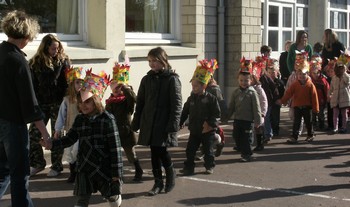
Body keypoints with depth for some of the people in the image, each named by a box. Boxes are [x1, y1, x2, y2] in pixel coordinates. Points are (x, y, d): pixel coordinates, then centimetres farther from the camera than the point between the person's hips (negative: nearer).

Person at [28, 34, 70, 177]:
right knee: (33, 133, 2)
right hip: (41, 103, 2)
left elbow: (68, 82, -4)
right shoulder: (35, 63, 2)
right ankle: (37, 163, 19)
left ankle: (56, 166, 16)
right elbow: (32, 84, 3)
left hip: (58, 103, -2)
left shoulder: (63, 61, -2)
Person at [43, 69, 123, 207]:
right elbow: (69, 138, 10)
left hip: (104, 167, -4)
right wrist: (52, 144, -9)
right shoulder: (79, 119, 4)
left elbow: (115, 147, -13)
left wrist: (117, 172, -14)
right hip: (85, 167, 4)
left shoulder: (107, 119, -13)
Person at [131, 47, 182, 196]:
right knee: (154, 152, 6)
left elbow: (176, 104, -9)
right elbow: (140, 103, 13)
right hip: (149, 124, 5)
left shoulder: (172, 79, -5)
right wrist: (135, 123, 9)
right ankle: (158, 182, 16)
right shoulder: (147, 79, 10)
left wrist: (173, 125, -16)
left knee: (161, 150, -10)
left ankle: (170, 173, 17)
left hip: (164, 124, -5)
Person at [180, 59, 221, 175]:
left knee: (208, 150, 8)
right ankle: (188, 168, 9)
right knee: (190, 150, 2)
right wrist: (180, 123, 4)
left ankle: (209, 167, 24)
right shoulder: (191, 99, 4)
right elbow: (185, 112, 9)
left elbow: (216, 114, -12)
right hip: (194, 131, 4)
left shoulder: (211, 98, -11)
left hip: (208, 131, -4)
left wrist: (210, 124, -20)